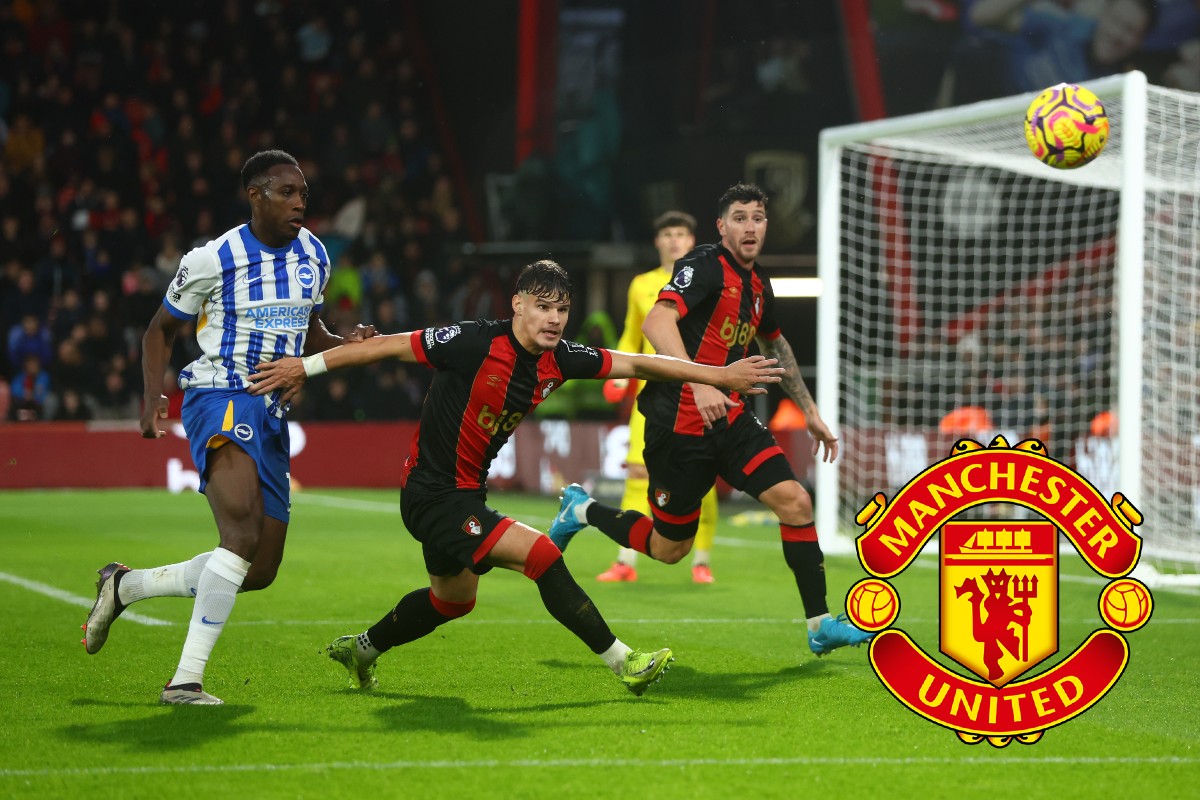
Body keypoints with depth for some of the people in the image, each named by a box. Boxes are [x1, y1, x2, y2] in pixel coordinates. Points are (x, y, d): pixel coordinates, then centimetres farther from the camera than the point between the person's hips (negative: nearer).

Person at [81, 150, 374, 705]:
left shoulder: (313, 254, 11)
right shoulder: (212, 260, -7)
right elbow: (161, 330, 4)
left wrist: (348, 345, 3)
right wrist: (153, 398, -10)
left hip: (271, 412, 8)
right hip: (219, 398, -7)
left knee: (259, 571, 8)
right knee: (243, 532, -30)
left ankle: (125, 585, 27)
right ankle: (186, 679, -30)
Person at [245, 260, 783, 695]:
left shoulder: (558, 360, -5)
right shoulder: (477, 344, -24)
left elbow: (637, 364, 1)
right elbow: (387, 346, -18)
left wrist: (719, 375, -2)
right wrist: (305, 367, -16)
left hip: (466, 494, 9)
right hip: (432, 494, -9)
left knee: (453, 598, 28)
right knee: (541, 556, -21)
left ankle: (360, 649, 49)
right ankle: (623, 663, -15)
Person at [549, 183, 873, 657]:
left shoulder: (758, 285, 12)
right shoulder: (705, 266, -14)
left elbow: (776, 346, 31)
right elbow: (656, 323, -30)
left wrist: (810, 411, 31)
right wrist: (699, 382, -43)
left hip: (729, 417, 7)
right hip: (679, 423, -7)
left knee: (795, 502, -10)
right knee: (668, 549, 4)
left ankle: (820, 626, -2)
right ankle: (582, 511, 31)